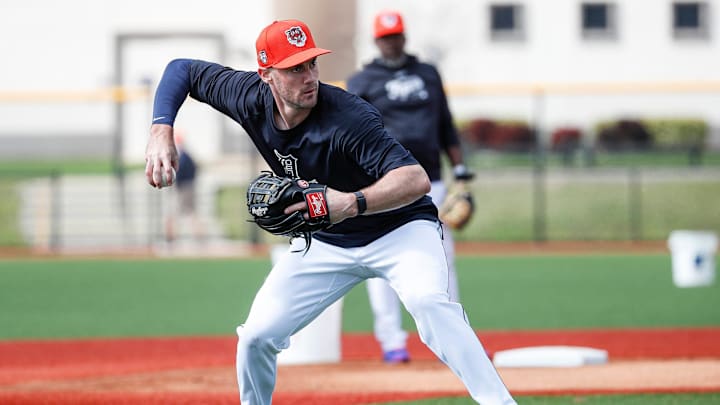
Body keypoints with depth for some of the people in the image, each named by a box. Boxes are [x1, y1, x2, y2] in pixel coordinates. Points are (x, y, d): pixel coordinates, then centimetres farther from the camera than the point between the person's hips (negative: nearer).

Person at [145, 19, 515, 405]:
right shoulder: (252, 99, -16)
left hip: (399, 228, -6)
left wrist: (352, 203, -58)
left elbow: (417, 180, -42)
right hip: (325, 242, 6)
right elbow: (182, 69, 1)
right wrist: (161, 132, -15)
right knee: (256, 337, -2)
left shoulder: (347, 118, -33)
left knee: (429, 302, -35)